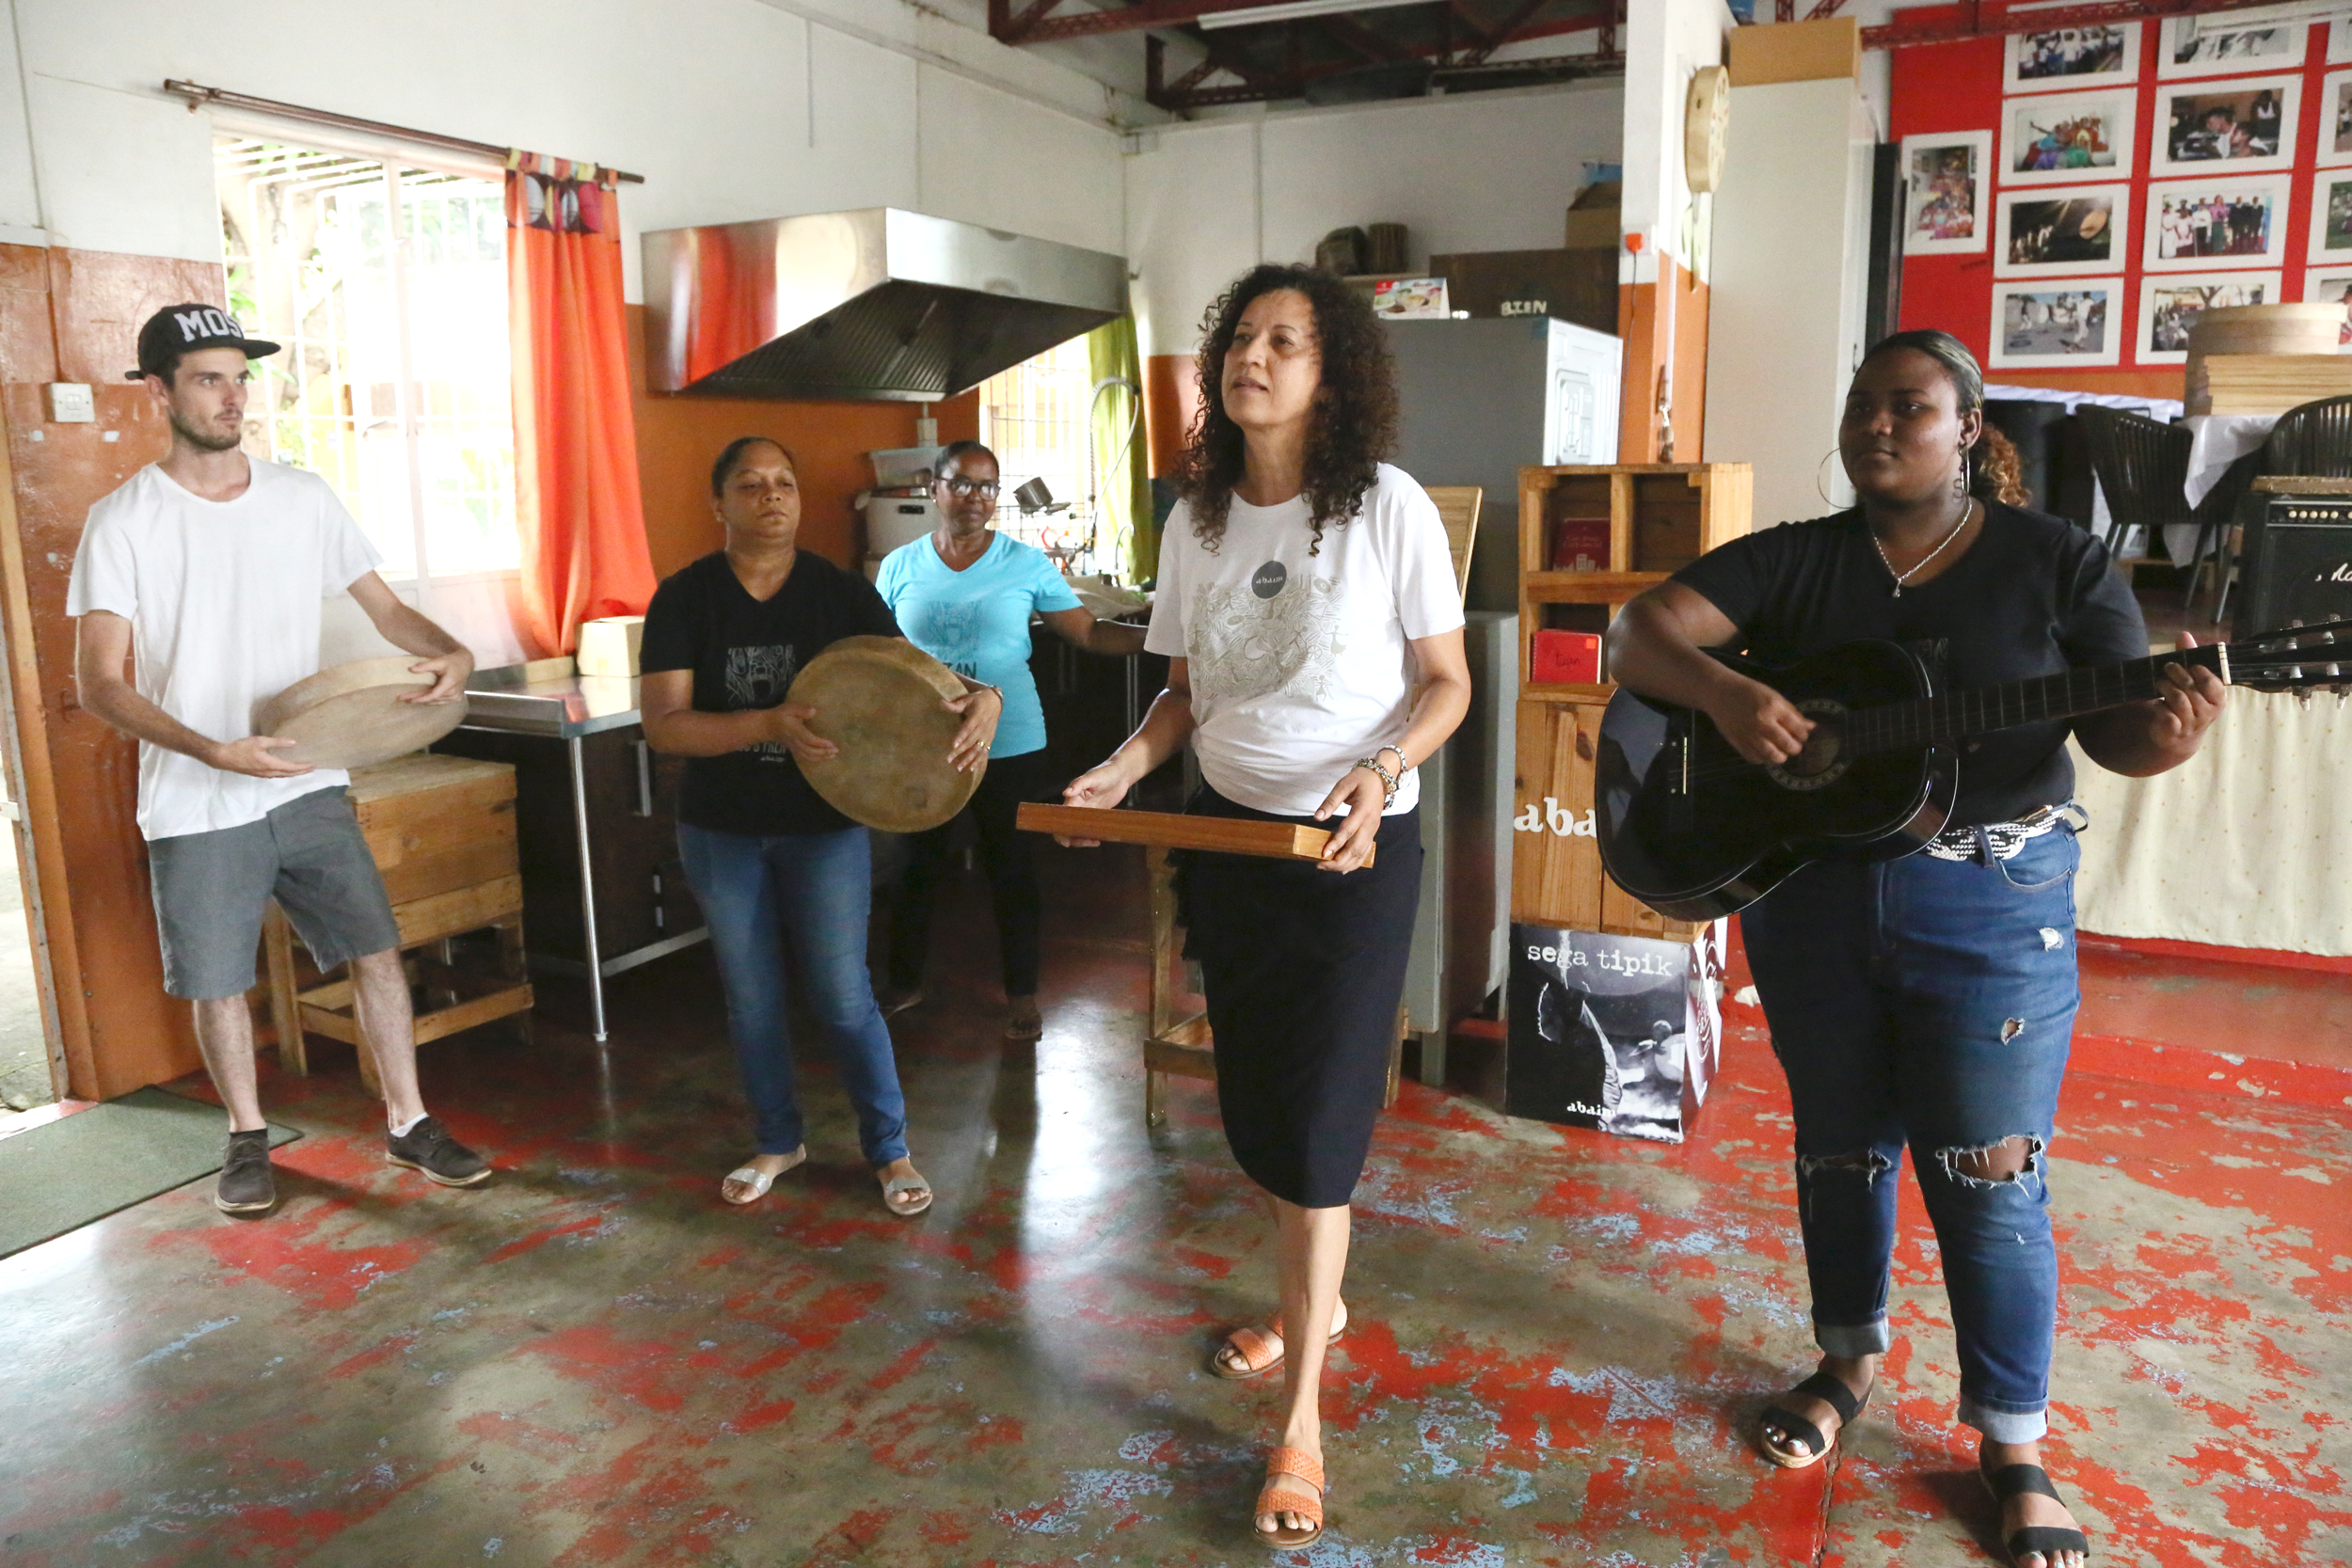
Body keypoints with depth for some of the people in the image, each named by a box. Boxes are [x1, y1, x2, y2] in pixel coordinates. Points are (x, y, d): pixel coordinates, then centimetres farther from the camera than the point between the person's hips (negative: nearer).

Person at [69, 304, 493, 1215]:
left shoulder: (301, 498, 3)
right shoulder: (124, 522, -8)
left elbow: (382, 606, 8)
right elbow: (98, 682, -12)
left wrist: (449, 653, -14)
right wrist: (212, 752, -27)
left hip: (309, 789, 2)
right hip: (196, 809, -2)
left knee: (377, 952, 0)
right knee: (218, 985, 10)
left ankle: (409, 1125, 16)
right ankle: (248, 1141, 32)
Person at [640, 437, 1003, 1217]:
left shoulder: (843, 593, -6)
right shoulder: (685, 598, -8)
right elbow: (663, 724, -16)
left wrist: (980, 696, -35)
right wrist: (769, 725, -31)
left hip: (824, 824, -1)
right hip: (720, 831, 1)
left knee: (844, 998, 1)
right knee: (751, 999, 15)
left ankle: (889, 1150, 20)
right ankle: (778, 1142, 35)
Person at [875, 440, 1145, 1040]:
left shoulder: (1026, 563, -3)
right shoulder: (900, 567, 3)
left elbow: (1090, 632, -4)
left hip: (1009, 746, -2)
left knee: (1012, 873, 8)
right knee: (917, 870, 13)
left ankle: (1021, 996, 23)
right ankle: (904, 983, 32)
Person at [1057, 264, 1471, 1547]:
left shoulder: (1388, 509, -11)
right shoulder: (1197, 520, 3)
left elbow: (1446, 681, -6)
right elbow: (1188, 690, 11)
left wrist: (1378, 772, -23)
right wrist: (1123, 769, -7)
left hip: (1355, 847, -5)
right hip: (1228, 832, 5)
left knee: (1316, 1121, -2)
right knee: (1254, 1096, 15)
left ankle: (1300, 1420, 12)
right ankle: (1311, 1300, 42)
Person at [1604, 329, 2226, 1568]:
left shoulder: (2053, 562, -1)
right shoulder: (1788, 562, 2)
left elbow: (2114, 725, -2)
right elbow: (1638, 635, -7)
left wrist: (2162, 735, -25)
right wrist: (1723, 692, -26)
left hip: (1992, 906, -2)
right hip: (1808, 893, 2)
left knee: (1989, 1177, 2)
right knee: (1840, 1145, 15)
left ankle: (2015, 1445, 22)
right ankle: (1850, 1359, 38)